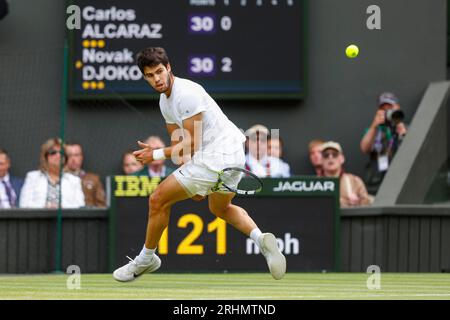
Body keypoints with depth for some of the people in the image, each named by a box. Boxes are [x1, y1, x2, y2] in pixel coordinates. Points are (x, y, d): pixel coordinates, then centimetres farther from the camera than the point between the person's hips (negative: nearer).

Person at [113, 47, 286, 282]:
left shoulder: (187, 94, -20)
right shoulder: (165, 100, 12)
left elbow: (191, 145, -19)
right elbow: (179, 142, 18)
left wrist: (156, 155, -12)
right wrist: (192, 182, 11)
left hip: (216, 158, -11)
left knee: (158, 200, -2)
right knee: (220, 209, 33)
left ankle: (146, 259, 15)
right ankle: (261, 239, 8)